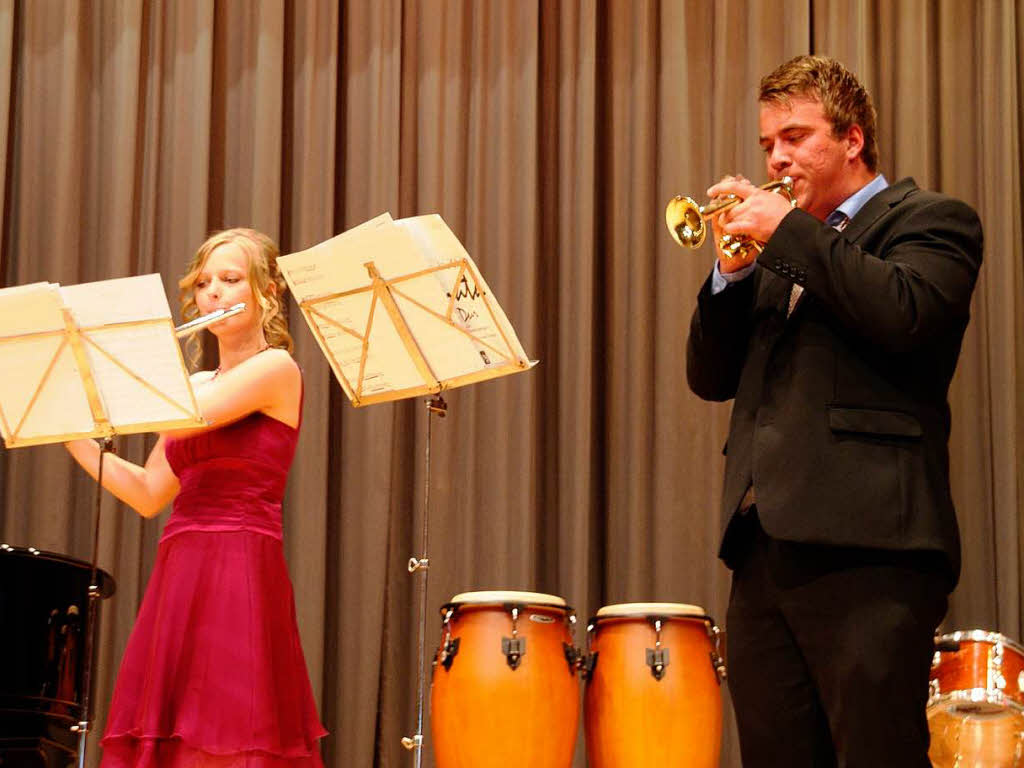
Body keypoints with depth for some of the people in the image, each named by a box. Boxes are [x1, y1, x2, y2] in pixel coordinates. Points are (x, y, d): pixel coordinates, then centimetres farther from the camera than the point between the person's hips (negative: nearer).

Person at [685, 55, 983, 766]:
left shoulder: (930, 220, 6)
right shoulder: (781, 252, 26)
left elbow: (905, 315, -16)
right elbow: (712, 378, 19)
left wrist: (788, 230, -8)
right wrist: (734, 266, 4)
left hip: (864, 546, -7)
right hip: (763, 547, 7)